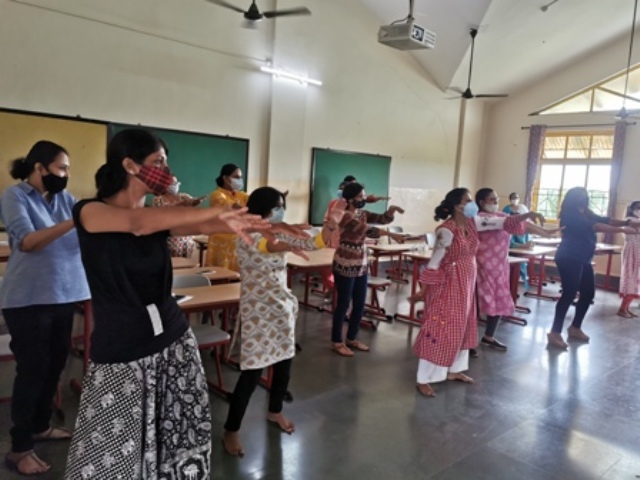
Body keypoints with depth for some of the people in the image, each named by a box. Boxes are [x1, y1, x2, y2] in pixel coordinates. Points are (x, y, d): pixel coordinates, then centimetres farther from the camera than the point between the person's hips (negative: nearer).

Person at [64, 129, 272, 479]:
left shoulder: (159, 217, 6)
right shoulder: (90, 212, -9)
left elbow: (201, 226, -9)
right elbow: (139, 222, -28)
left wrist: (259, 226, -21)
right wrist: (217, 211, -31)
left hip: (174, 342, 5)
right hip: (121, 354, -4)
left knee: (182, 442, 10)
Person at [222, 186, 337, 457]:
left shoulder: (280, 235, 6)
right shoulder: (247, 236, -15)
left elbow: (313, 244, 6)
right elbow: (261, 246, -38)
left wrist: (329, 226, -14)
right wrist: (283, 246, -61)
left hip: (282, 308, 7)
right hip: (257, 312, -7)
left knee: (284, 364, 16)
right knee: (252, 371, -5)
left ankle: (275, 412, 41)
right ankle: (230, 431, 12)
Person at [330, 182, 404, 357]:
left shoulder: (363, 214, 8)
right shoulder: (345, 216, -17)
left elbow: (381, 219, 5)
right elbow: (367, 230, -28)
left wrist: (390, 211, -16)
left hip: (361, 265, 8)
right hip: (345, 265, -8)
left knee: (360, 304, 13)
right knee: (343, 304, 1)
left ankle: (351, 339, 28)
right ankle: (336, 342, 16)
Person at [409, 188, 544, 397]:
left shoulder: (473, 222, 2)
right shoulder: (447, 231, -22)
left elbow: (503, 222, 7)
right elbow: (434, 262, -21)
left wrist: (527, 215, -5)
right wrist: (423, 291, -18)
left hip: (467, 283, 9)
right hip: (448, 285, -9)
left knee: (462, 327, 18)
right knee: (440, 330, -5)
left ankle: (454, 370, 33)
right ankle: (423, 380, 4)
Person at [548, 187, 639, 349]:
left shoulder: (586, 214, 14)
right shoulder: (570, 215, -13)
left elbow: (605, 220, 4)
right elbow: (594, 226, -23)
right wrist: (621, 229, -29)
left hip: (583, 259, 10)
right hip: (569, 258, -9)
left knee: (588, 293, 12)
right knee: (569, 294, -14)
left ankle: (575, 328, 26)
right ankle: (555, 333, -11)